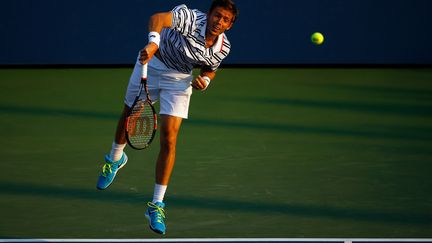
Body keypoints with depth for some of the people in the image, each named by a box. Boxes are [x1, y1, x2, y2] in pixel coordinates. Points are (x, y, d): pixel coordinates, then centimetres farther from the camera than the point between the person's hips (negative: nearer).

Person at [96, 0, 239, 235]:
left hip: (179, 79, 2)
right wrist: (153, 41, -68)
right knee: (129, 115, 20)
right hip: (151, 64, -2)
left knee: (169, 140, -11)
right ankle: (115, 158, 54)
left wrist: (204, 80, -18)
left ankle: (157, 205, -6)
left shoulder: (223, 48, -16)